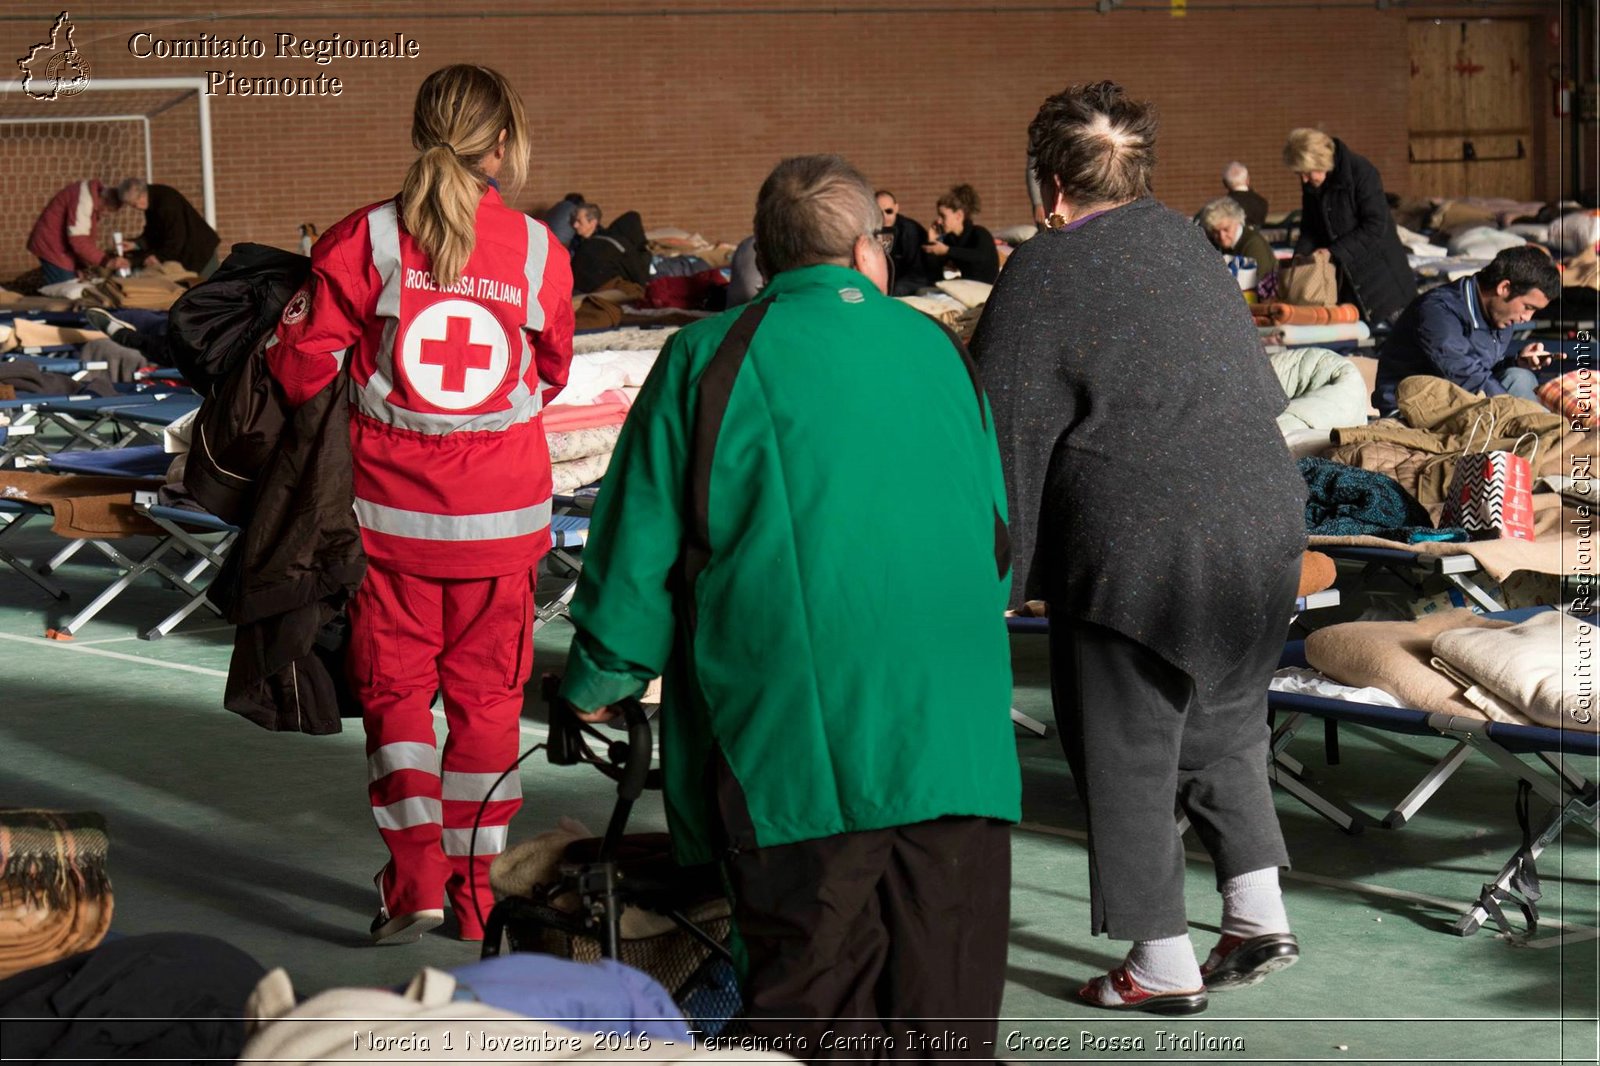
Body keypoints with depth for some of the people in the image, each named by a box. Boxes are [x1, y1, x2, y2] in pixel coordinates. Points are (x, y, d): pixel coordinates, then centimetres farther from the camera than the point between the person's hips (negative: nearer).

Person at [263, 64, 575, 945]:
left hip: (391, 510, -1)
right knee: (486, 692, 13)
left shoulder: (365, 241, -10)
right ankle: (475, 891, 20)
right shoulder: (539, 253, -5)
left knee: (395, 684, 12)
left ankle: (415, 875, -3)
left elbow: (301, 367, -7)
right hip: (501, 514, 1)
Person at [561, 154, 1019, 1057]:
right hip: (958, 742, 3)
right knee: (949, 1012, 9)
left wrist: (600, 684, 17)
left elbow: (640, 547, 3)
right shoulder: (938, 350, 13)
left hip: (799, 750, -3)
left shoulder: (710, 357, 2)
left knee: (816, 1014, 1)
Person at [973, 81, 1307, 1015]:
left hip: (1139, 549, -7)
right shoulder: (1187, 242, 10)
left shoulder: (1041, 275, -9)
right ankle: (1259, 916, 23)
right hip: (1263, 529, 7)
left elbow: (1008, 440, -8)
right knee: (1225, 726, 22)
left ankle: (1165, 966, 12)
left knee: (1128, 754, 6)